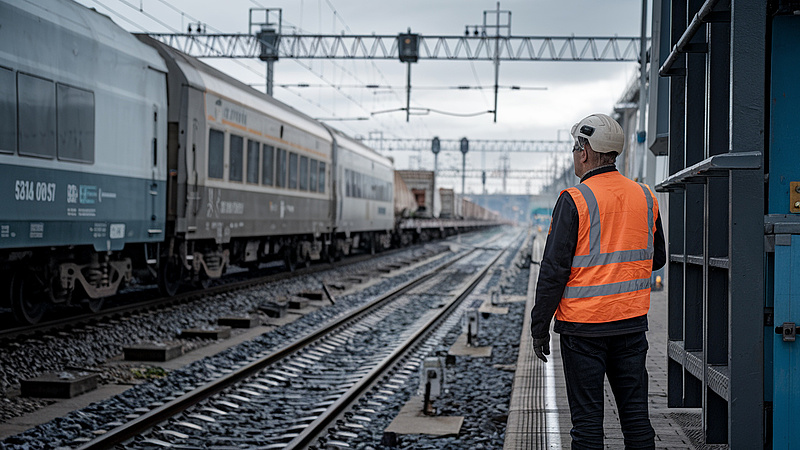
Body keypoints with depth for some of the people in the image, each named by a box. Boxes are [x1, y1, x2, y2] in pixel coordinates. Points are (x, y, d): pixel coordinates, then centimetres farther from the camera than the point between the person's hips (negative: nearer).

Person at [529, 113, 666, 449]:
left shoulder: (574, 201, -13)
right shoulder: (645, 197, 5)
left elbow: (554, 270, -13)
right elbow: (657, 259, 17)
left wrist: (539, 327, -6)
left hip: (583, 326, -5)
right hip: (632, 321, 5)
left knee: (587, 419, 1)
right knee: (635, 413, 11)